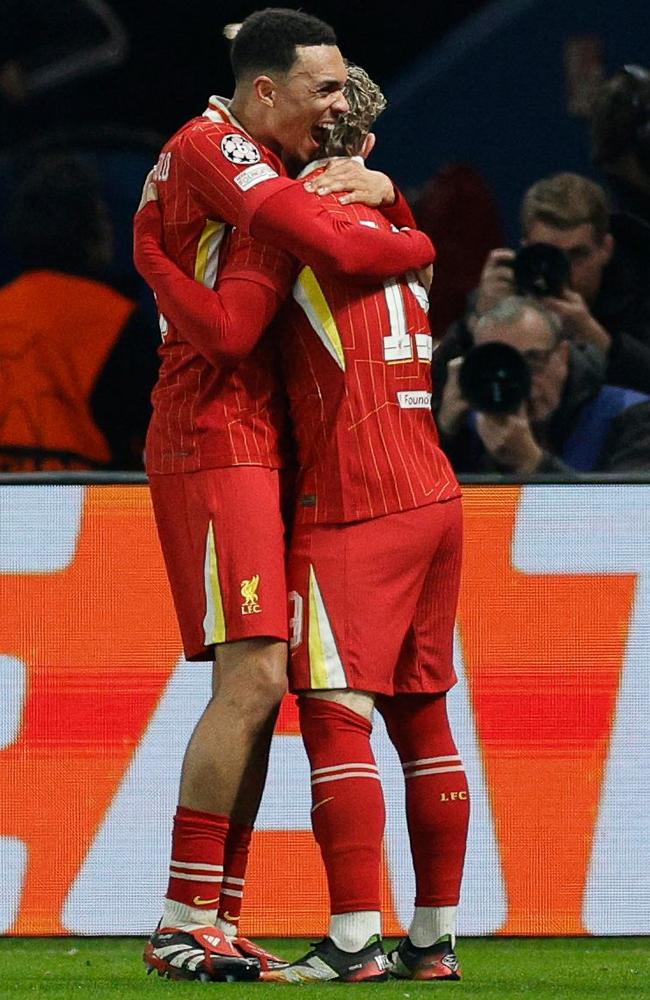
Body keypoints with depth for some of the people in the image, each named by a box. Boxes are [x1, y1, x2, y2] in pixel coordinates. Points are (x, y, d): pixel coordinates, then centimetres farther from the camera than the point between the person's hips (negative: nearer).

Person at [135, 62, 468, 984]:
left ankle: (355, 939, -16)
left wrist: (150, 244, -8)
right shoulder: (391, 225, 16)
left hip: (353, 511, -8)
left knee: (335, 713, -10)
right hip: (434, 499, 8)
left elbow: (225, 326, -18)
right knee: (420, 716, 10)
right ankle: (435, 937, 12)